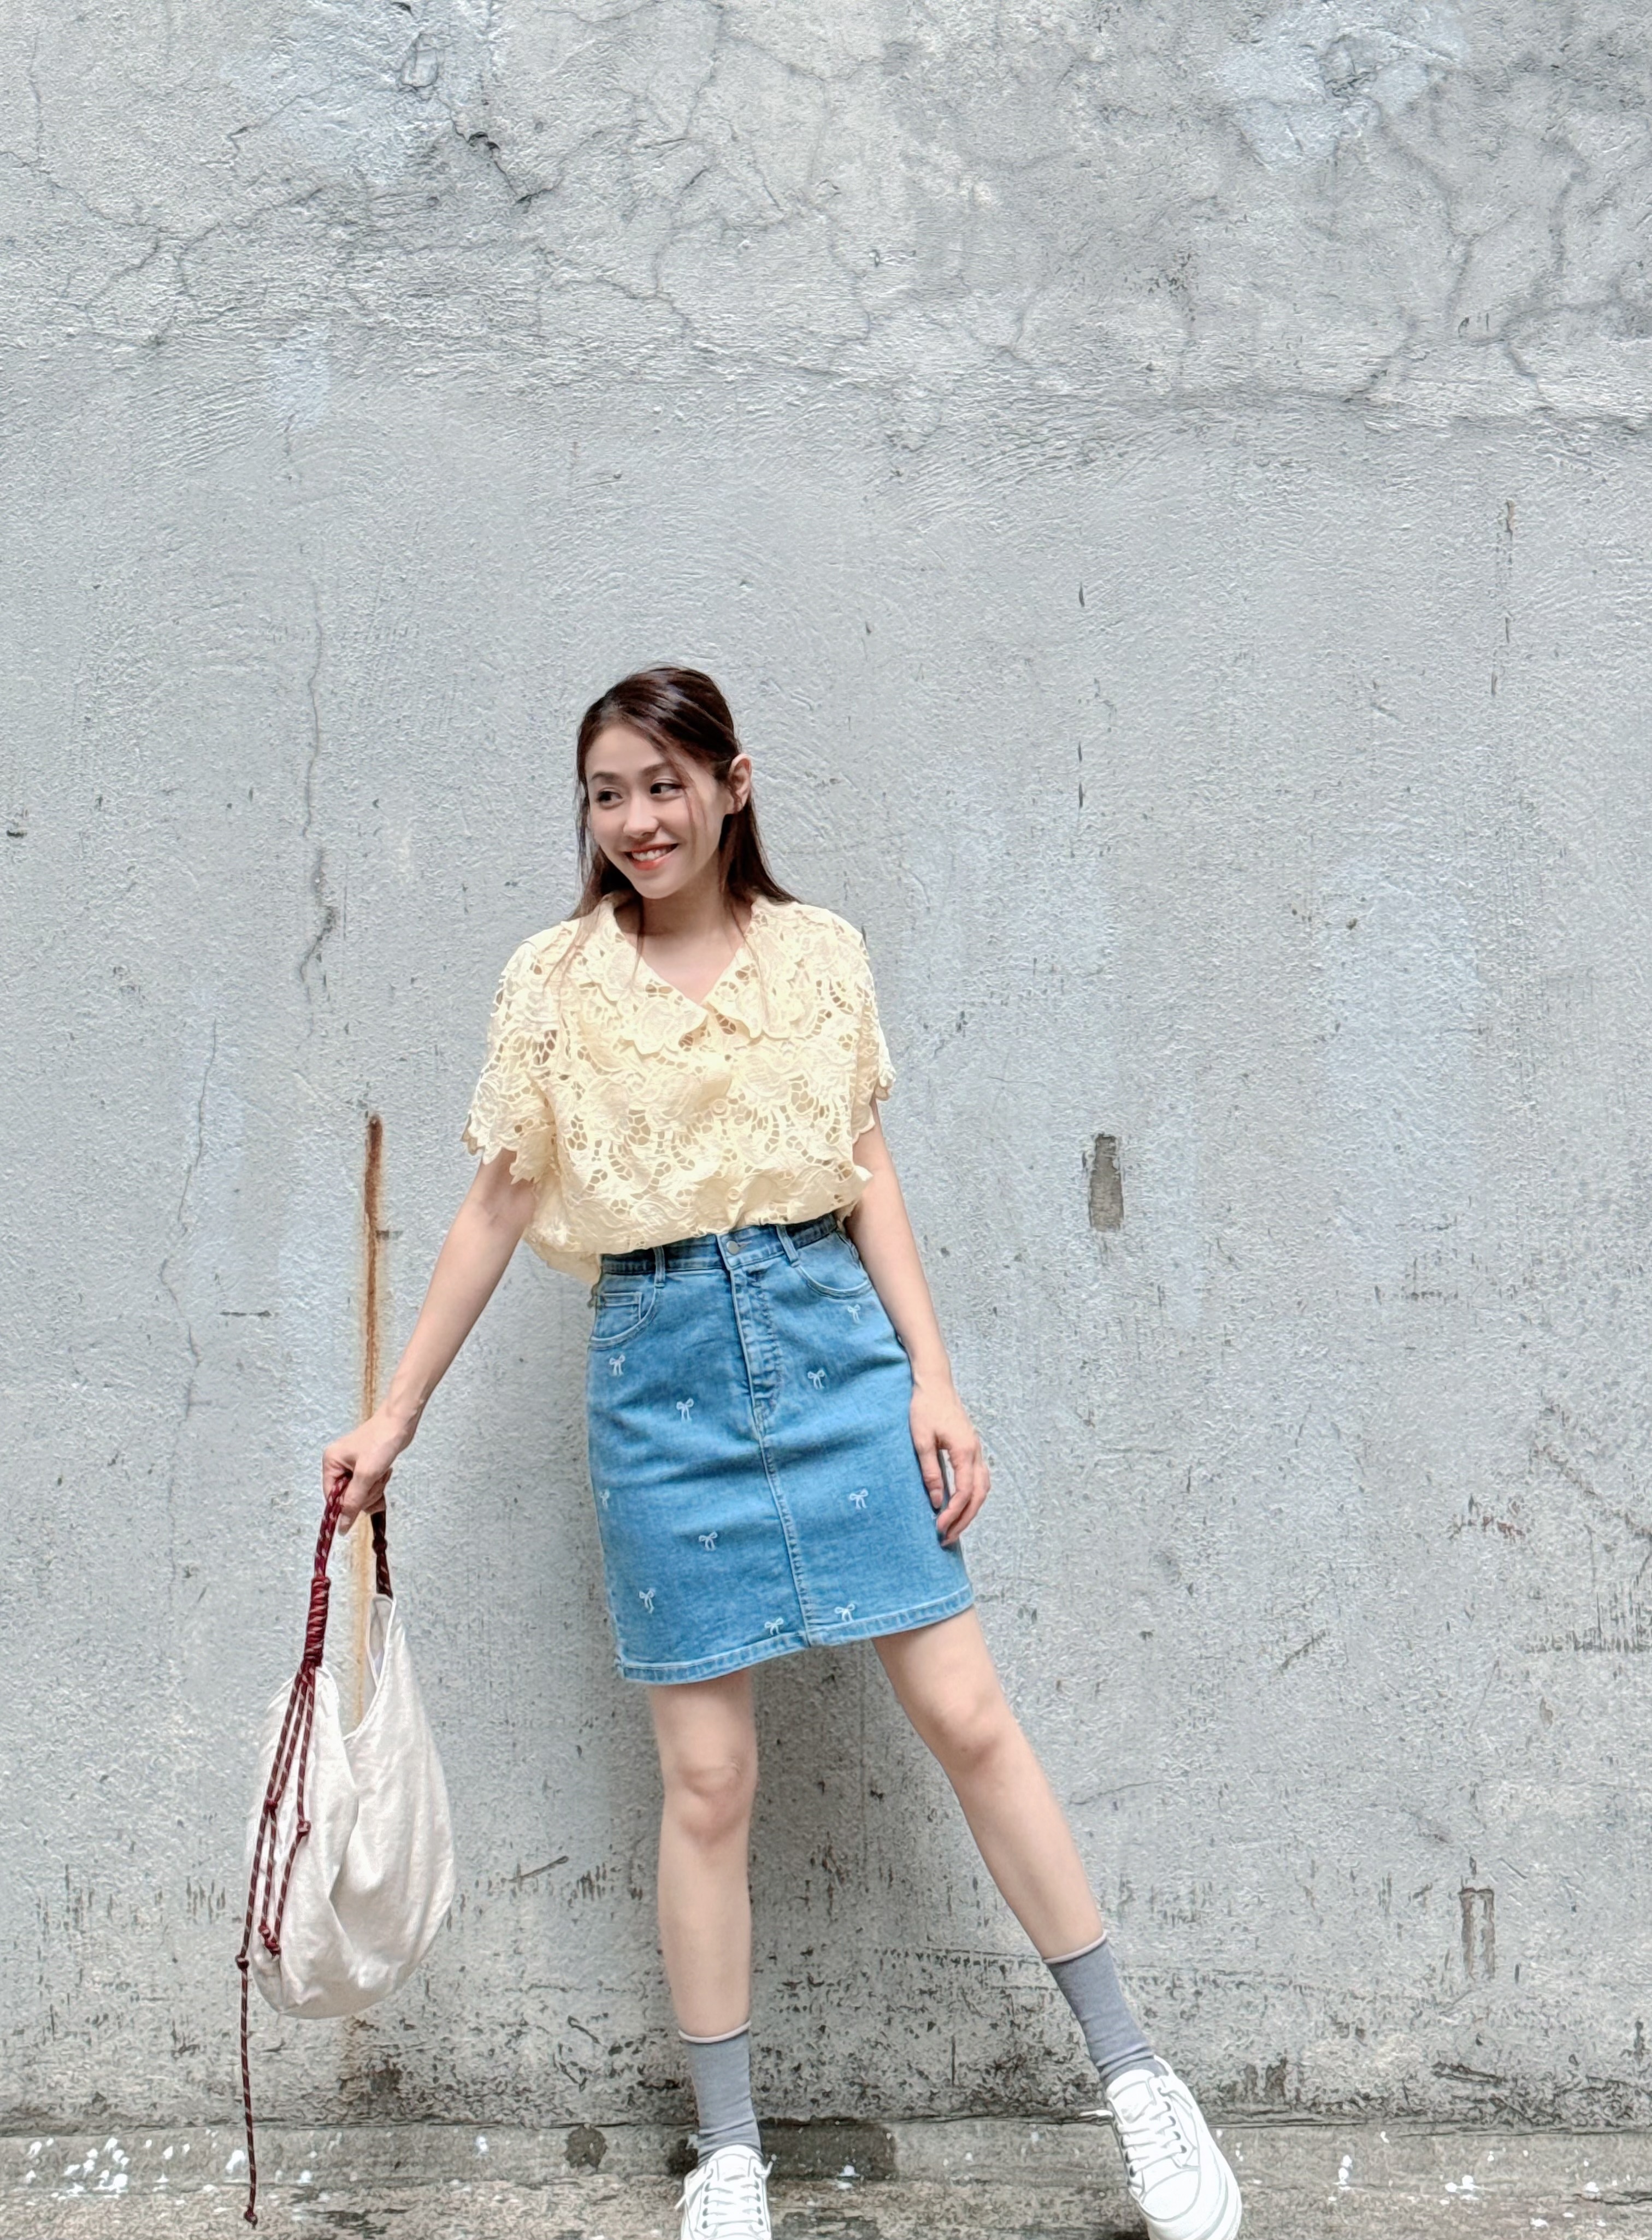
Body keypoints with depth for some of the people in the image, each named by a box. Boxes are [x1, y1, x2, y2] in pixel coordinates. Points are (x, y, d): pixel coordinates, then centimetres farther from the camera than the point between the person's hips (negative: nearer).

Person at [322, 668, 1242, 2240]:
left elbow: (866, 1176, 9)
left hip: (831, 1339, 1)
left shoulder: (819, 952, 6)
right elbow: (495, 1212, 6)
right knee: (705, 1778, 3)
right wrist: (391, 1419, 5)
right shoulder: (553, 982, 4)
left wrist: (932, 1378, 1)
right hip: (662, 1367, 0)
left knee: (966, 1716, -1)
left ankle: (1133, 2078, 13)